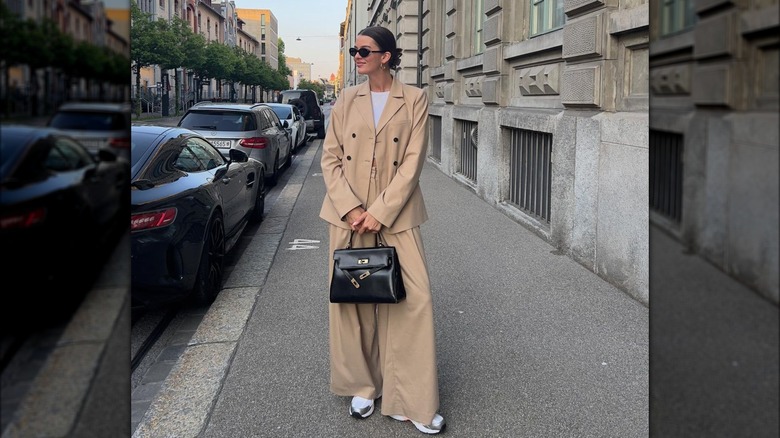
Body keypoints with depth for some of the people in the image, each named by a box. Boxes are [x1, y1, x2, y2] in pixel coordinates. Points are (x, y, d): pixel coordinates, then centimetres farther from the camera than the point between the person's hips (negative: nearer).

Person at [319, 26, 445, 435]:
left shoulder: (414, 99, 0)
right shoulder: (347, 99, 7)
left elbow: (412, 162, -7)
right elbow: (330, 158, 3)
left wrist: (379, 212, -14)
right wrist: (351, 210, -10)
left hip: (396, 216, -2)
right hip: (348, 215, 3)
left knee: (414, 301, -6)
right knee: (352, 301, 7)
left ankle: (415, 402, 6)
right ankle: (363, 386, 25)